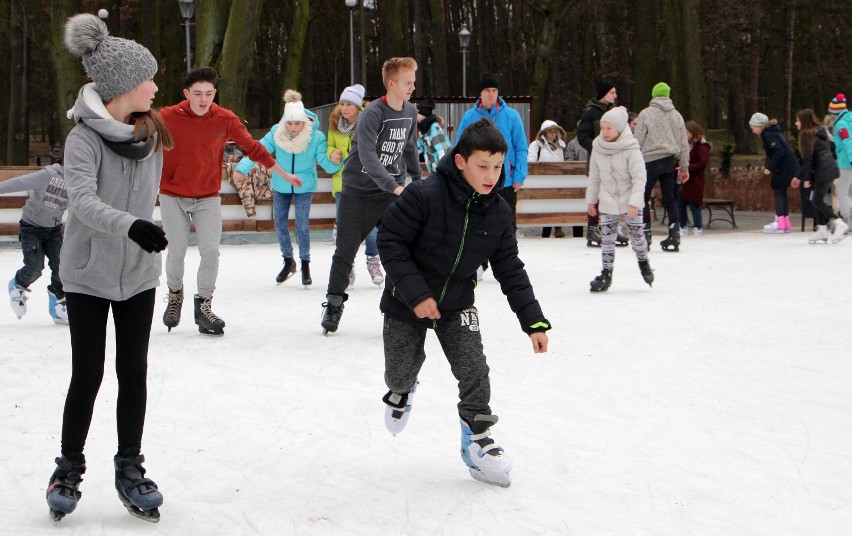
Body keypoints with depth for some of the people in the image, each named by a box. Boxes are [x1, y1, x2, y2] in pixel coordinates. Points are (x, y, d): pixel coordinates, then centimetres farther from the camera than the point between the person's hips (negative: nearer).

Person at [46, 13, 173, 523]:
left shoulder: (151, 130, 2)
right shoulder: (85, 138, -17)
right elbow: (83, 200, -31)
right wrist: (131, 225, -47)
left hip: (138, 272, 5)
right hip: (89, 274, -5)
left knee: (134, 371, 6)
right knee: (88, 373, 0)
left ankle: (130, 469, 17)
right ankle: (69, 470, 16)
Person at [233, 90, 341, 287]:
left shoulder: (316, 137, -21)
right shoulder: (276, 133, -18)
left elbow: (324, 162, -23)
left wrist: (334, 162, -47)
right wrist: (242, 169, -35)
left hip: (304, 187, -2)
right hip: (281, 186, 2)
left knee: (302, 225, -6)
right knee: (280, 223, 7)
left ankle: (305, 265, 11)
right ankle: (288, 261, 27)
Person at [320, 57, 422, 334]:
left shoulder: (411, 112, 4)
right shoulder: (372, 113, -18)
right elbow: (367, 156, -30)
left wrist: (418, 180, 28)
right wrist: (393, 186, -39)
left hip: (392, 192, 4)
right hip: (358, 191, -4)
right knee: (345, 251, 4)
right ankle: (334, 304, 22)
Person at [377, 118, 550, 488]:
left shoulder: (498, 213, -10)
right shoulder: (424, 197, -26)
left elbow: (510, 270, -2)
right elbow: (390, 242, -22)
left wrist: (534, 321, -7)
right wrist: (416, 294, -27)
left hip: (457, 304, 3)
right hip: (407, 304, -3)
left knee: (474, 370, -11)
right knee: (401, 371, 11)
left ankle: (477, 437, 6)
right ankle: (401, 391, 49)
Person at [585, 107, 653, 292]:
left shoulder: (631, 149, -16)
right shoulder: (598, 148, -3)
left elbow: (639, 178, -16)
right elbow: (594, 177, 7)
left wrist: (634, 203, -22)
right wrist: (591, 200, 10)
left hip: (630, 201, -3)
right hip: (607, 201, 3)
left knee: (636, 234, 5)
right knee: (607, 238, 1)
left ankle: (643, 262, 32)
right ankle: (606, 274, 8)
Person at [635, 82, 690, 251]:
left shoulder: (646, 114, -4)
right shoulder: (676, 115, 9)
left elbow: (638, 141, -6)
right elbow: (683, 143, 12)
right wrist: (684, 166, 18)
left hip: (650, 161, -4)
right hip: (670, 161, 4)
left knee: (643, 198, 5)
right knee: (669, 199, 8)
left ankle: (645, 234, -1)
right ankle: (674, 237, 3)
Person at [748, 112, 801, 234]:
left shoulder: (768, 135, -14)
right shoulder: (772, 132, 17)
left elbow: (779, 152, -23)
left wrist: (770, 168, -20)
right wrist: (768, 166, 11)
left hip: (784, 167, -10)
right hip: (789, 166, 10)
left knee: (778, 192, -7)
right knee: (781, 193, 14)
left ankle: (779, 224, -10)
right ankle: (785, 223, 18)